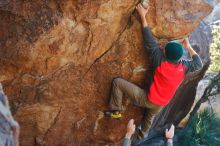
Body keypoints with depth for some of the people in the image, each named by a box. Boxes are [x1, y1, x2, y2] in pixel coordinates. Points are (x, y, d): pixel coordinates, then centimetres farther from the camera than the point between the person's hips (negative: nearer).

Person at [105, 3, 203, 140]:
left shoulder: (160, 60, -24)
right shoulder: (184, 66, -13)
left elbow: (150, 41, -20)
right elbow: (199, 64, 8)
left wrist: (143, 17, -15)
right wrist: (189, 48, 16)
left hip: (147, 99, -6)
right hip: (161, 104, 6)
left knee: (117, 82, -5)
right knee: (149, 117, 38)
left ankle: (116, 111, 3)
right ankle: (141, 134, 64)